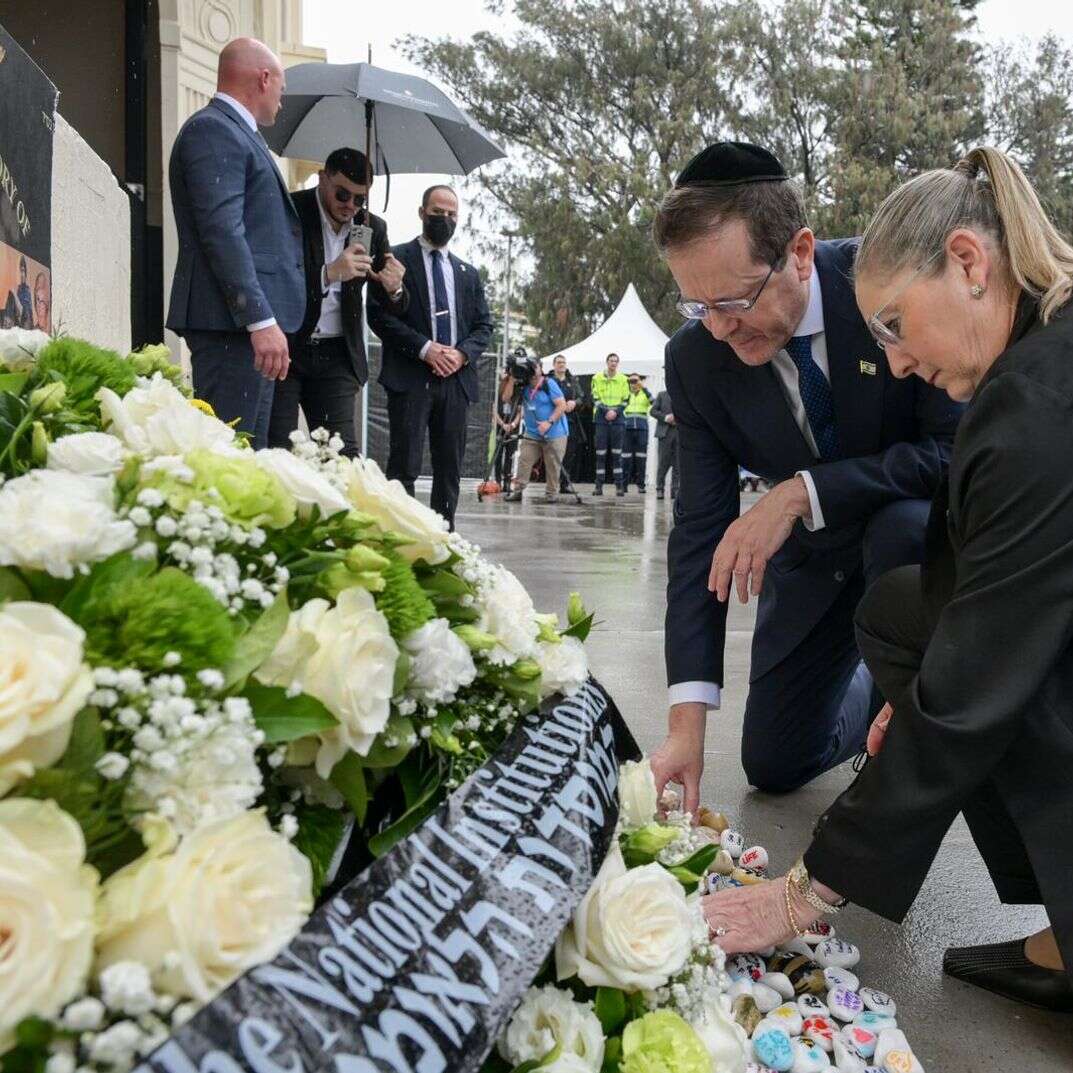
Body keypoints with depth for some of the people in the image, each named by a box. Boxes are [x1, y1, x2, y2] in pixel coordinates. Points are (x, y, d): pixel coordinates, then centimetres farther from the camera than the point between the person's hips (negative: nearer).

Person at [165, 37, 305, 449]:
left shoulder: (233, 131, 23)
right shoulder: (211, 129, -7)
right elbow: (221, 231, -17)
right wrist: (261, 320, -22)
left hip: (250, 321, 10)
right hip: (232, 322, -10)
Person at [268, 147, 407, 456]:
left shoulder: (373, 228, 6)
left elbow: (394, 307, 9)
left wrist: (394, 288, -15)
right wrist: (329, 273, -29)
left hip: (336, 356, 4)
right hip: (283, 349, -3)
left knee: (343, 454, -1)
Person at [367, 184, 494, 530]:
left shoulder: (468, 273, 21)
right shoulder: (396, 259, 5)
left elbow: (484, 324, 17)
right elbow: (379, 313, -5)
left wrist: (463, 353, -4)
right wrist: (425, 348, -14)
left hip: (456, 379, 5)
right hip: (410, 377, -5)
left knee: (450, 468, 5)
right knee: (405, 466, -9)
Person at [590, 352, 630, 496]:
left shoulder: (623, 379, 9)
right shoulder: (597, 378, 5)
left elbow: (625, 400, 7)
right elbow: (595, 398, 1)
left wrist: (616, 411, -10)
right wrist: (606, 411, -13)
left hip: (617, 419, 1)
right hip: (601, 419, -1)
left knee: (617, 453, 1)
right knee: (600, 453, -2)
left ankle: (620, 485, 3)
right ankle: (598, 485, 1)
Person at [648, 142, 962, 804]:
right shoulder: (695, 358, -17)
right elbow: (700, 529, -17)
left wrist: (802, 493, -36)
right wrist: (686, 724, -23)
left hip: (922, 521, -3)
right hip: (813, 560, 4)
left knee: (901, 529, -39)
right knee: (774, 766, 6)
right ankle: (874, 687, 36)